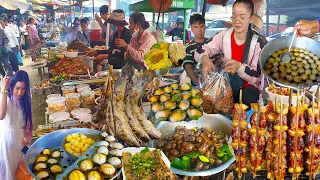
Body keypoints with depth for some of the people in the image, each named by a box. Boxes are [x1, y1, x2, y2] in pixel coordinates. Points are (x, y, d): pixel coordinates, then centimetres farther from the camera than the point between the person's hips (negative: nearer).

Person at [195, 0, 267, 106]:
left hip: (249, 85, -1)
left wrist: (239, 67, -36)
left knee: (248, 95, -32)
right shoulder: (223, 35, -6)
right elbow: (200, 52, -5)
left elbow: (257, 75, -14)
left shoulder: (259, 42, -12)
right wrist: (205, 59, -30)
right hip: (226, 82, 2)